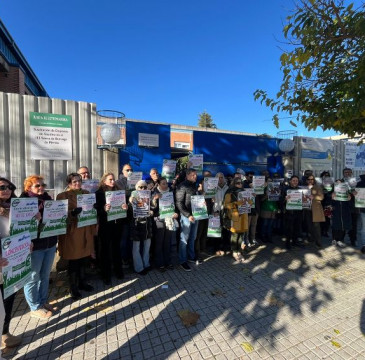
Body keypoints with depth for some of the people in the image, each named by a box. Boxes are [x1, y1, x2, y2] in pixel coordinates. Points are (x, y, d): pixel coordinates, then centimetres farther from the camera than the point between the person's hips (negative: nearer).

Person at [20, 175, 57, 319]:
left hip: (50, 243, 5)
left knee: (45, 275, 19)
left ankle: (43, 301, 37)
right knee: (33, 277, 11)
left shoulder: (48, 199, 6)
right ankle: (35, 308, 28)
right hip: (34, 245, -5)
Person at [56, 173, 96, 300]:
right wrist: (73, 213, -29)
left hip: (85, 231, 5)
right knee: (73, 260, 6)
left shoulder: (86, 193, 11)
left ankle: (82, 282, 33)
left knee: (83, 259, 15)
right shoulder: (62, 196, -5)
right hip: (72, 232, -5)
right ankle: (73, 287, 23)